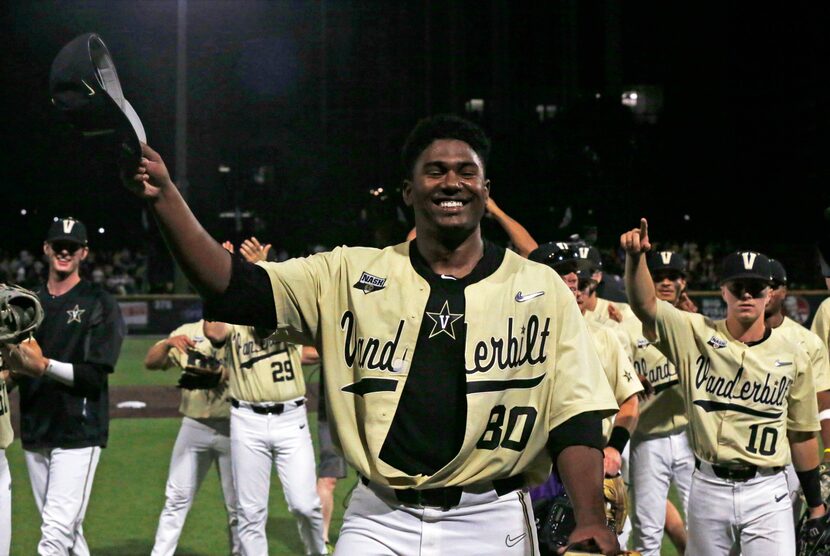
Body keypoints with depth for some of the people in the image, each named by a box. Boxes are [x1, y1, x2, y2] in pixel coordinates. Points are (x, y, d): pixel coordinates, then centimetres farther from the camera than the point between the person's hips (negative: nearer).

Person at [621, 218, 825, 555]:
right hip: (708, 486, 0)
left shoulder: (792, 357, 5)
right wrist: (635, 256, -30)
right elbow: (644, 303, -12)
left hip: (766, 492, 0)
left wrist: (815, 502, 13)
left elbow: (802, 434, 11)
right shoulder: (695, 335, 1)